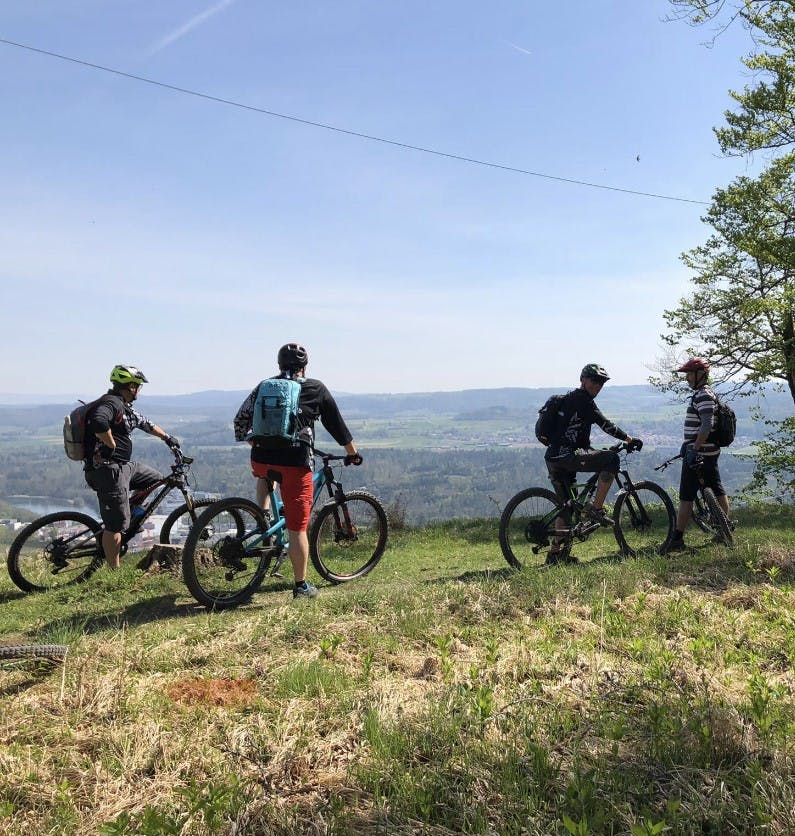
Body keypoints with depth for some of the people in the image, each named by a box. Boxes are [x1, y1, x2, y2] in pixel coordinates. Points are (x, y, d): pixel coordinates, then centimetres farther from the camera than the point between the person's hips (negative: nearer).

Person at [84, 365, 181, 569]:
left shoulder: (125, 408, 17)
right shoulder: (111, 403, -15)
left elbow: (146, 424, 31)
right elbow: (98, 422, -36)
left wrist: (167, 437, 39)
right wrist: (112, 446, -22)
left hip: (124, 466, 10)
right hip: (108, 469, -10)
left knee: (155, 479, 22)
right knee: (116, 525, -6)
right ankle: (115, 572, 2)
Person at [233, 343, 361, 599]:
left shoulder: (264, 387, 14)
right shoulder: (316, 389, 8)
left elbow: (240, 421, 15)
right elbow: (337, 424, 13)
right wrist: (353, 453, 27)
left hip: (261, 459, 3)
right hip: (296, 462, -3)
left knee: (265, 474, 40)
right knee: (297, 528, 4)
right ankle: (301, 586, 13)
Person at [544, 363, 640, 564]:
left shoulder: (571, 399, 27)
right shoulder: (581, 398, -4)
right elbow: (604, 424, -13)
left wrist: (598, 454, 32)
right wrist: (629, 439, -8)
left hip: (554, 459, 10)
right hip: (566, 455, -10)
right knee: (612, 459, -10)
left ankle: (556, 552, 19)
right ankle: (596, 508, -10)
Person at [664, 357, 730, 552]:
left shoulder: (703, 395, -16)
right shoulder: (703, 393, 17)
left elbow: (707, 425, -25)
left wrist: (694, 449, -26)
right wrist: (688, 444, 26)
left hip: (698, 453, -11)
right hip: (710, 452, 11)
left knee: (686, 496, -8)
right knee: (716, 490, 15)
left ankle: (677, 539, -6)